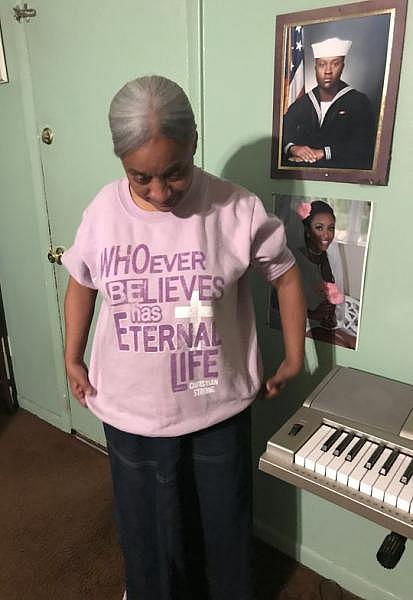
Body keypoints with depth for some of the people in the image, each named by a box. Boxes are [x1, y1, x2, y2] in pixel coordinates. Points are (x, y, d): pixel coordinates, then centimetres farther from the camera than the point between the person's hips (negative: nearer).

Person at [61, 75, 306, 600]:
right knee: (146, 526, 25)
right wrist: (72, 360, 9)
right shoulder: (102, 212, -11)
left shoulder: (238, 209, -17)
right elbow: (80, 283, 7)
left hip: (218, 409, -1)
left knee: (223, 522, 23)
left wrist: (294, 359, 2)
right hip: (130, 412, 2)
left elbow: (285, 276, -3)